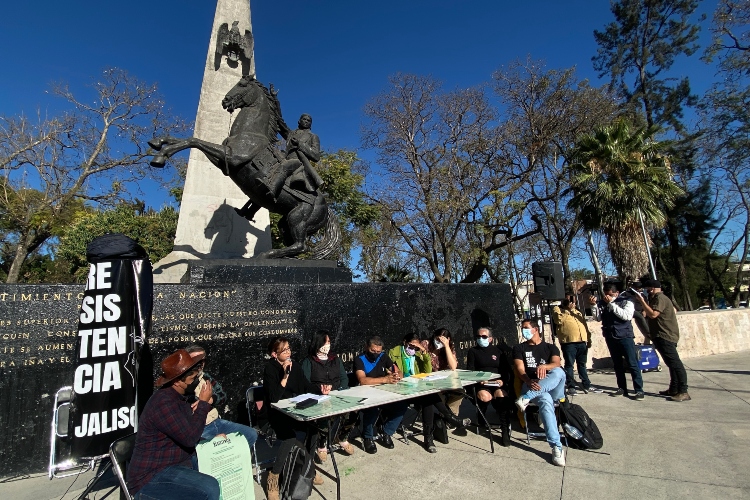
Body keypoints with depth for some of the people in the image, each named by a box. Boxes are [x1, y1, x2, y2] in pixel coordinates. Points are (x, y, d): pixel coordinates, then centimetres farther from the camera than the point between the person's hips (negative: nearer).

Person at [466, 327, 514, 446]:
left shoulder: (498, 350, 18)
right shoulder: (473, 351, 15)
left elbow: (507, 369, 12)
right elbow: (470, 370, 5)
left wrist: (503, 380, -8)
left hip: (498, 383, 1)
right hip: (481, 385, -1)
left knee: (501, 395, -33)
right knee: (485, 396, -34)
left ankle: (505, 430, -20)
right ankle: (481, 418, -3)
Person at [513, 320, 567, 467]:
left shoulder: (551, 347, 18)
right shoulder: (519, 348, 17)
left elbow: (556, 364, -3)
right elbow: (520, 370, 1)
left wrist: (544, 366, -27)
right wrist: (529, 382, -21)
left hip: (552, 387, 2)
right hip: (530, 385, -1)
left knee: (558, 372, -34)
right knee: (546, 401, -38)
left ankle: (526, 398, -38)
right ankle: (556, 447, -38)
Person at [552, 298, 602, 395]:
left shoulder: (577, 311, 23)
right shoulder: (557, 309, 4)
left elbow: (585, 325, 24)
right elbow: (559, 320, -14)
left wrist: (588, 338, 16)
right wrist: (568, 310, -7)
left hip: (582, 341, 6)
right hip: (568, 342, -6)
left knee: (582, 364, 13)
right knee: (569, 365, -2)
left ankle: (587, 385, 20)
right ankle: (571, 386, 4)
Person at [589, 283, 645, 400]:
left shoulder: (626, 301, -5)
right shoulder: (603, 302, 5)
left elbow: (627, 316, -20)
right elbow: (598, 318, 3)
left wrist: (611, 303, -21)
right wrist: (593, 305, -11)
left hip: (625, 336, -4)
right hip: (610, 337, 4)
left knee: (632, 364, -3)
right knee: (617, 364, 11)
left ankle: (639, 390, 4)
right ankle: (622, 388, 20)